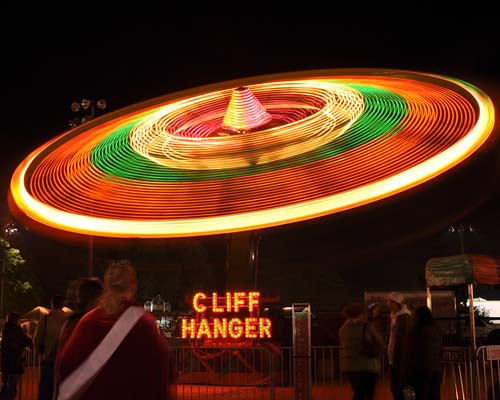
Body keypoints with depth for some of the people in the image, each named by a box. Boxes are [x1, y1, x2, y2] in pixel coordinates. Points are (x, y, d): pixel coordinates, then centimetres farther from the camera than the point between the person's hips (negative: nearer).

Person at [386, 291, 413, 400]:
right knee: (395, 389, 12)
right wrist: (390, 358, 14)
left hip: (401, 360, -9)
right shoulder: (394, 316, 13)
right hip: (393, 359, 9)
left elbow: (406, 340, -17)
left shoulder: (404, 317, -13)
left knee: (402, 390, -4)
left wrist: (403, 362, -19)